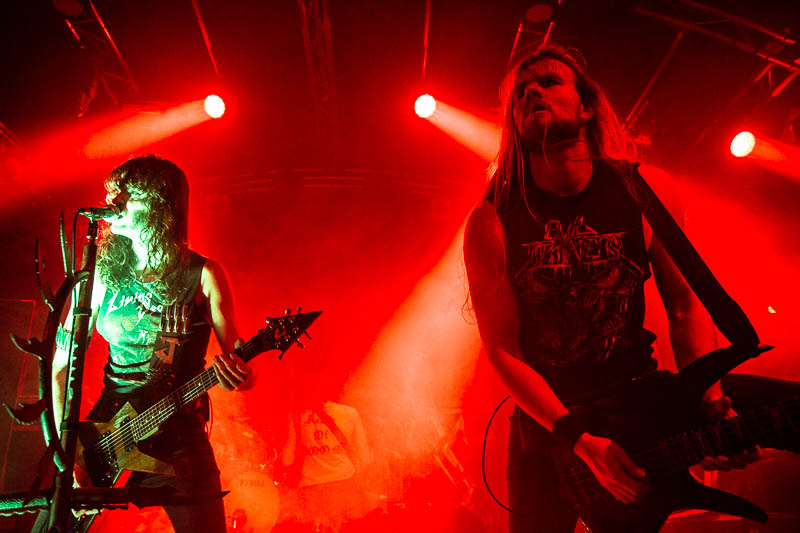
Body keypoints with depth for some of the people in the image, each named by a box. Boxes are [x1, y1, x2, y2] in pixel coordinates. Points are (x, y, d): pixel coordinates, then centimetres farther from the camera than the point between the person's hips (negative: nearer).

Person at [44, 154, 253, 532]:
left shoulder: (203, 275, -4)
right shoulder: (103, 273, 3)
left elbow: (235, 356, -1)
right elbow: (62, 365, 5)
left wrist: (240, 376, -25)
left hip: (179, 438, -2)